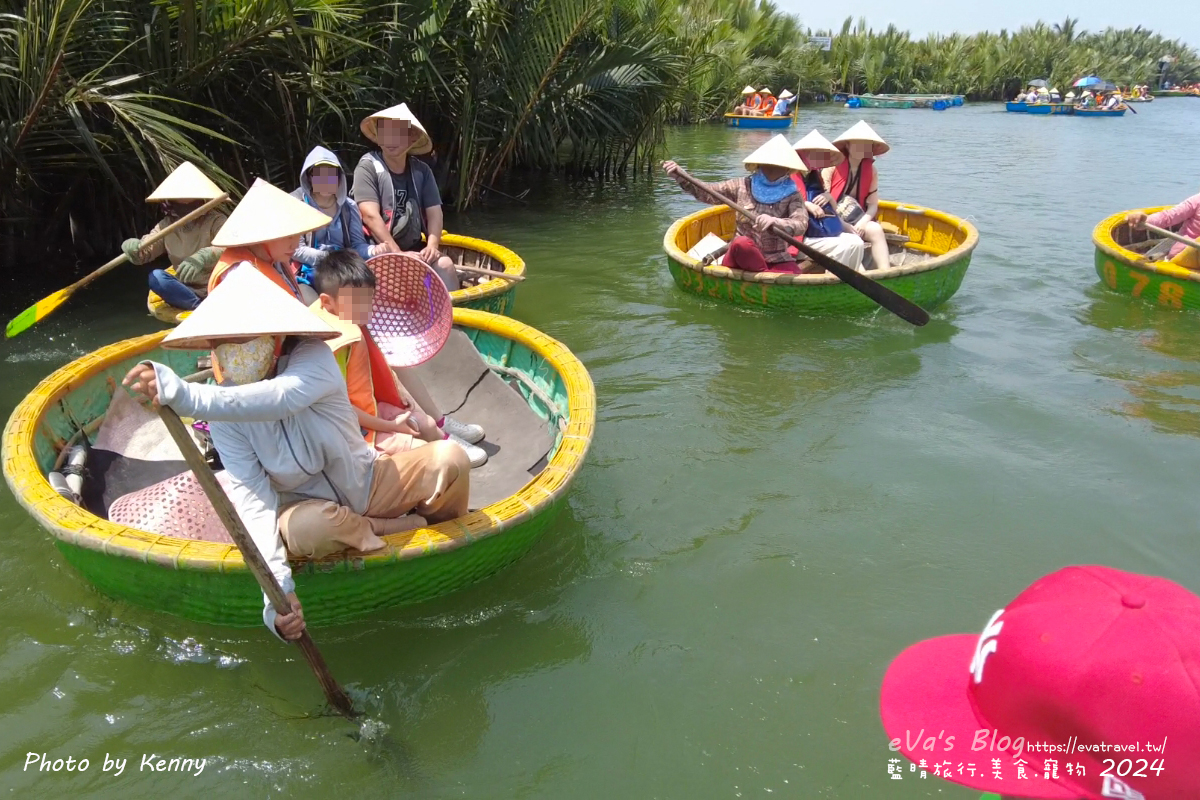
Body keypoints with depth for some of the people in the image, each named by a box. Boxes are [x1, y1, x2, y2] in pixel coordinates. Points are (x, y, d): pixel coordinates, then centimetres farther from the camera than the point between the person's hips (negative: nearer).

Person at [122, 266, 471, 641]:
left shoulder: (313, 358, -24)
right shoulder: (224, 413, -15)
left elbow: (277, 399, -48)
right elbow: (252, 496, -24)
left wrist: (183, 394, -62)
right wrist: (276, 589, -38)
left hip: (369, 482, -1)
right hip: (307, 505, 1)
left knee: (449, 458, -28)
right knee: (305, 526, -38)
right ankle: (407, 529, -9)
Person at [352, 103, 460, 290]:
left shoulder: (421, 170, 8)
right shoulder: (368, 166, -7)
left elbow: (434, 212, 3)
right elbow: (371, 216, -16)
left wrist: (432, 245, -16)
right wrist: (399, 254, -24)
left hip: (414, 249, 4)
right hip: (379, 252, -4)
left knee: (444, 264, -23)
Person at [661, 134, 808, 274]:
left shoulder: (792, 195, -1)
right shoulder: (743, 186, 3)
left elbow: (801, 224, -18)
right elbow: (706, 193, 2)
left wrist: (774, 222, -39)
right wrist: (680, 176, -11)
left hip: (775, 260, -1)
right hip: (742, 256, 1)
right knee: (741, 243, -35)